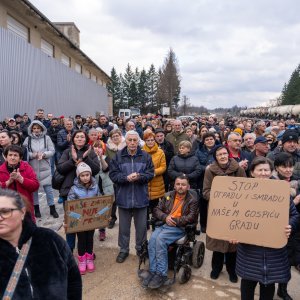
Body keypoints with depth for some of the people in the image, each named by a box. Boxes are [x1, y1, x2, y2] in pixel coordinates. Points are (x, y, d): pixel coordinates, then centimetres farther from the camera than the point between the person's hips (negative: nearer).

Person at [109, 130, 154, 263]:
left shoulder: (145, 156, 0)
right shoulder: (118, 156, -3)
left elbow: (150, 173, -2)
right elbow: (113, 174, -6)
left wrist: (139, 177, -21)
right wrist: (126, 178, -22)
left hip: (141, 197, 1)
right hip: (123, 197, 0)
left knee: (141, 226, 13)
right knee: (124, 226, 12)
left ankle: (141, 248, 34)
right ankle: (123, 249, 30)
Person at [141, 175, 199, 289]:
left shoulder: (192, 199, 2)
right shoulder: (168, 195, 16)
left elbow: (191, 217, -9)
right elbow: (156, 210, 12)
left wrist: (174, 220, -14)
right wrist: (165, 217, -8)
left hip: (180, 227, -4)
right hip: (164, 224, 5)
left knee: (160, 239, -30)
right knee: (152, 239, -27)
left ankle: (161, 274, -22)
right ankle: (153, 271, -19)